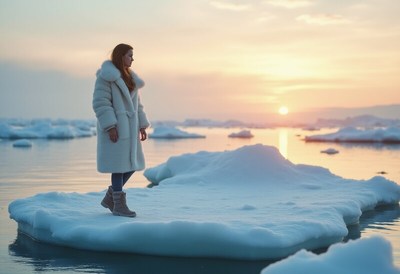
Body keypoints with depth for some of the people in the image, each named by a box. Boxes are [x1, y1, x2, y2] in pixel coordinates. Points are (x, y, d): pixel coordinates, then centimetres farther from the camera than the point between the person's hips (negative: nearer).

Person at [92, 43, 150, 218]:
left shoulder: (128, 77, 16)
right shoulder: (106, 76, -10)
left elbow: (135, 104, 18)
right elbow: (100, 103, -16)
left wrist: (142, 126, 12)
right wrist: (110, 127, -22)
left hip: (128, 126, 9)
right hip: (114, 126, -9)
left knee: (132, 163, 7)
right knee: (120, 163, -6)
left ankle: (109, 197, 19)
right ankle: (119, 205, 3)